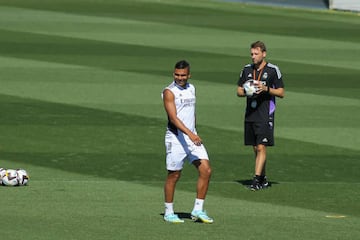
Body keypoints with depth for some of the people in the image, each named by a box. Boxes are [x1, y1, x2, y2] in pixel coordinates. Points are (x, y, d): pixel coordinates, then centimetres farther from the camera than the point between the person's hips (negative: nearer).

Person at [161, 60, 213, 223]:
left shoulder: (191, 89, 12)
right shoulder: (169, 92, -11)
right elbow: (173, 118, -21)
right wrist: (190, 134, -31)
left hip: (192, 137, 6)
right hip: (176, 138, -6)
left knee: (206, 170, -4)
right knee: (174, 176, 1)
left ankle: (198, 210, 3)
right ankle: (169, 213, 14)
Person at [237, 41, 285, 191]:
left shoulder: (273, 70, -3)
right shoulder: (247, 69, 11)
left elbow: (281, 93, -2)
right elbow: (239, 91, 17)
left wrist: (266, 89, -17)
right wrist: (246, 92, -6)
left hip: (265, 115, -5)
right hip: (250, 115, 5)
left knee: (261, 147, -12)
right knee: (256, 148, 9)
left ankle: (257, 179, -15)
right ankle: (263, 179, 18)